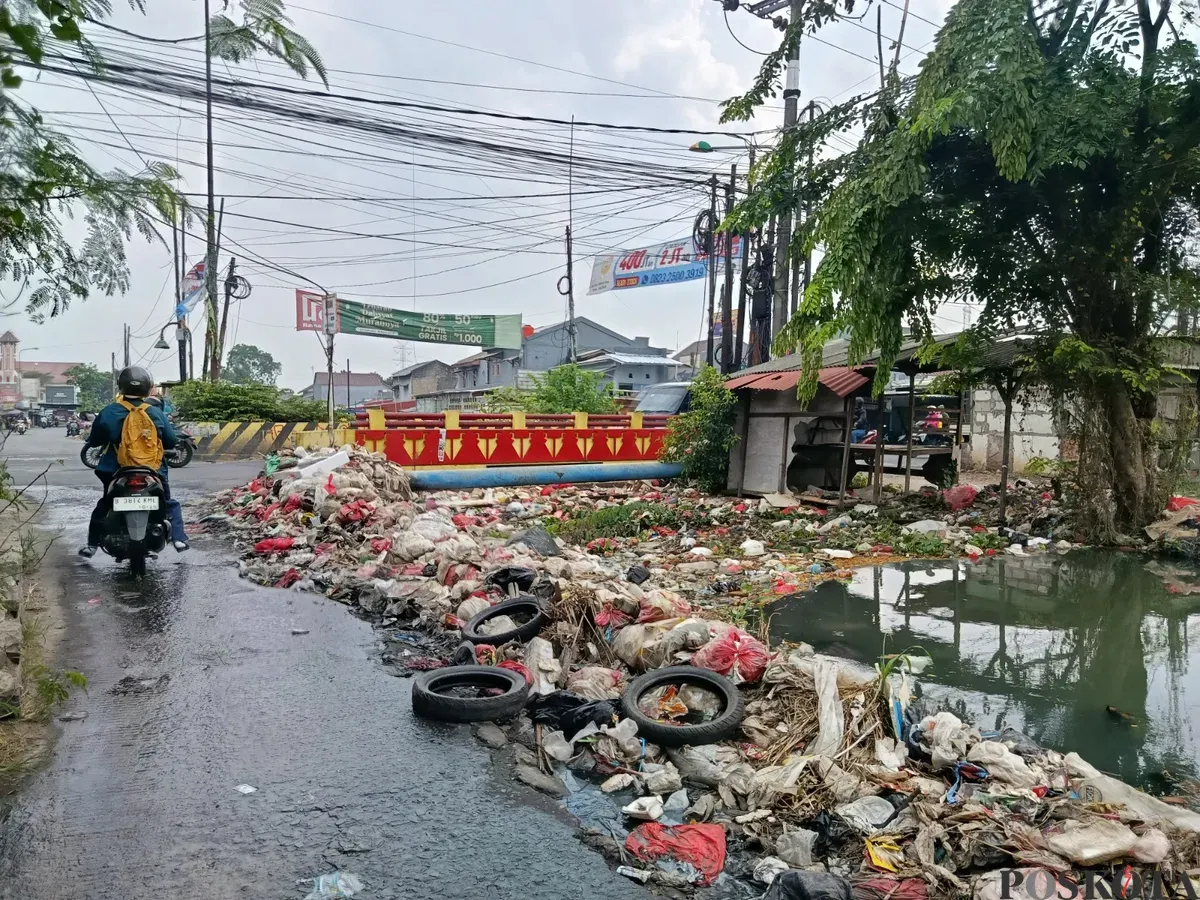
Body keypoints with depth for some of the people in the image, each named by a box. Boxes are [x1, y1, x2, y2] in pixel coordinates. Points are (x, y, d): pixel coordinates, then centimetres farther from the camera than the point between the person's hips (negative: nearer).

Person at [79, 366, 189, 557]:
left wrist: (90, 441, 25)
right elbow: (171, 441, -2)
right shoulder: (156, 412, -7)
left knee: (103, 505, 22)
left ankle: (92, 545, 20)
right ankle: (178, 538, 3)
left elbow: (94, 440, 2)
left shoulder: (108, 412, -6)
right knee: (169, 503, 16)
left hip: (116, 470, 1)